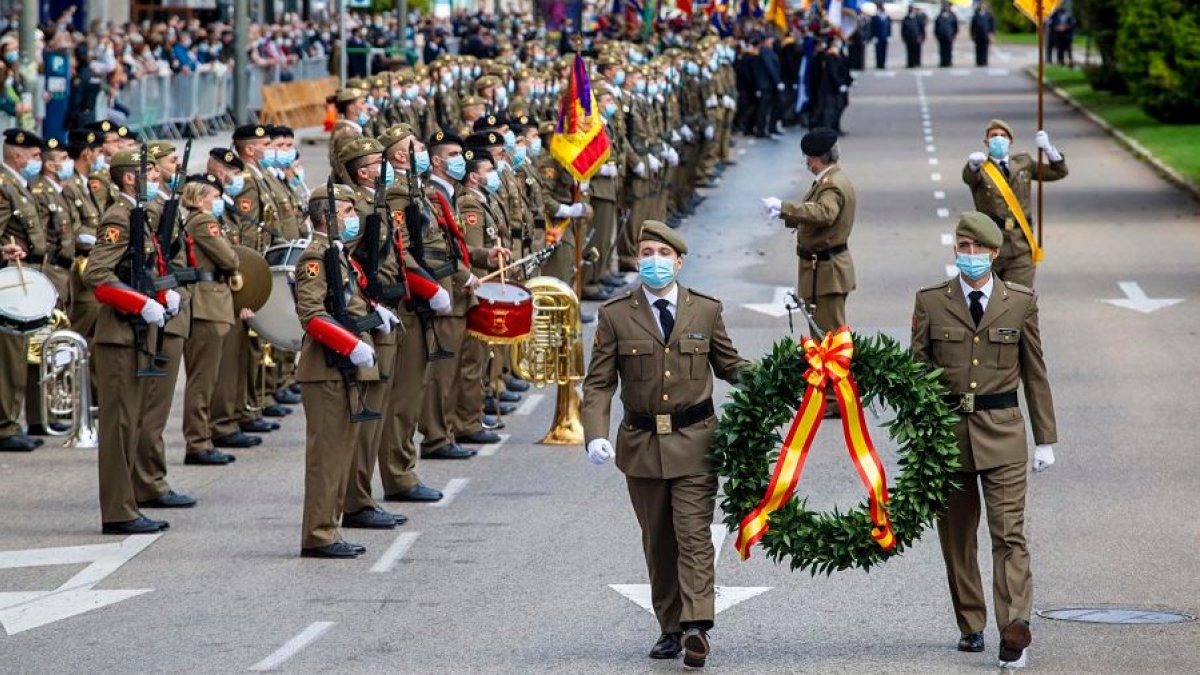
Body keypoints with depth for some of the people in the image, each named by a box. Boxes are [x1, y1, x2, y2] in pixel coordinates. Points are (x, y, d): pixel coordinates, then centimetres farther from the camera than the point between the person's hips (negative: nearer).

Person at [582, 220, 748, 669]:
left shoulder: (706, 311, 3)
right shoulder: (615, 316, 0)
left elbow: (730, 366, 13)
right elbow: (599, 383, 0)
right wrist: (596, 435, -14)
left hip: (694, 441, -1)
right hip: (642, 444, 1)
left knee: (693, 534, -10)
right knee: (658, 542, 9)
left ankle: (695, 627, -19)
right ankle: (670, 628, 18)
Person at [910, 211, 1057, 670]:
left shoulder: (1020, 303, 3)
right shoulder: (931, 302, 3)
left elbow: (1035, 373, 8)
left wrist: (1045, 439, 7)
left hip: (1002, 430, -1)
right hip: (946, 428, 1)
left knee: (1009, 533, -10)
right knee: (956, 537, 8)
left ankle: (1014, 628, -18)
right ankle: (970, 627, 19)